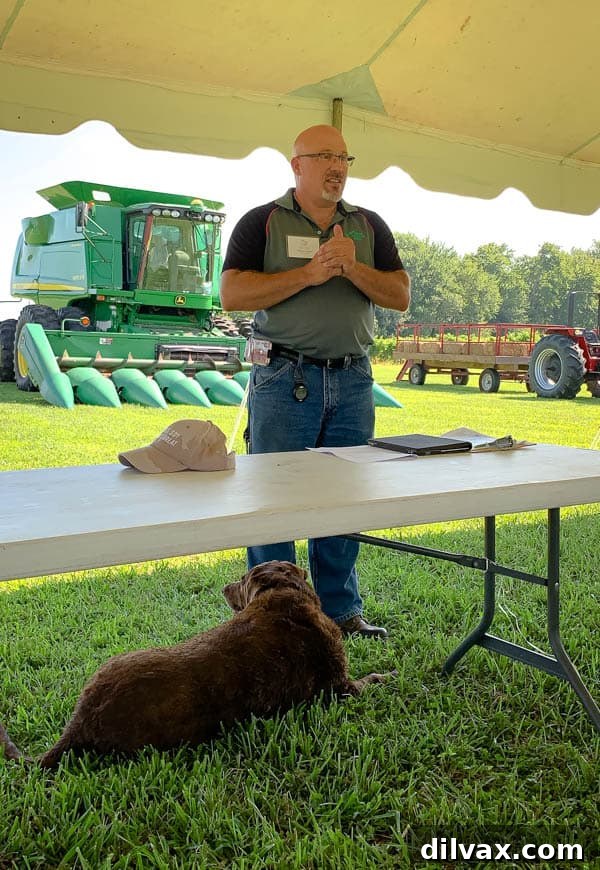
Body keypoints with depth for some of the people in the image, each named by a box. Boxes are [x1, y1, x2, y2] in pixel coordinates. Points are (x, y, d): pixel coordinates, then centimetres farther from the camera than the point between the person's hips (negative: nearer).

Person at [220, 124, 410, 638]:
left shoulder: (370, 226, 15)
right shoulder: (262, 222, 4)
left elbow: (401, 296, 8)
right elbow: (232, 294, -9)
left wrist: (352, 268, -10)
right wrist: (311, 273, -15)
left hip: (353, 381, 4)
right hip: (284, 380, -3)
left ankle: (342, 610, 22)